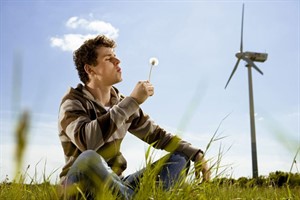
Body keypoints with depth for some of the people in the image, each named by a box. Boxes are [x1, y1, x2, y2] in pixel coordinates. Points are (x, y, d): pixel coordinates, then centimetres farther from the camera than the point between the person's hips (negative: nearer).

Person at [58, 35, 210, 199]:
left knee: (180, 158, -1)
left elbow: (157, 135, 14)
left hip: (114, 182, 7)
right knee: (88, 158, -40)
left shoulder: (122, 103, 7)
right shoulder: (73, 102, -10)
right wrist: (132, 101, -27)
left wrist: (195, 154, 2)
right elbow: (86, 139, -32)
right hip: (81, 186, -7)